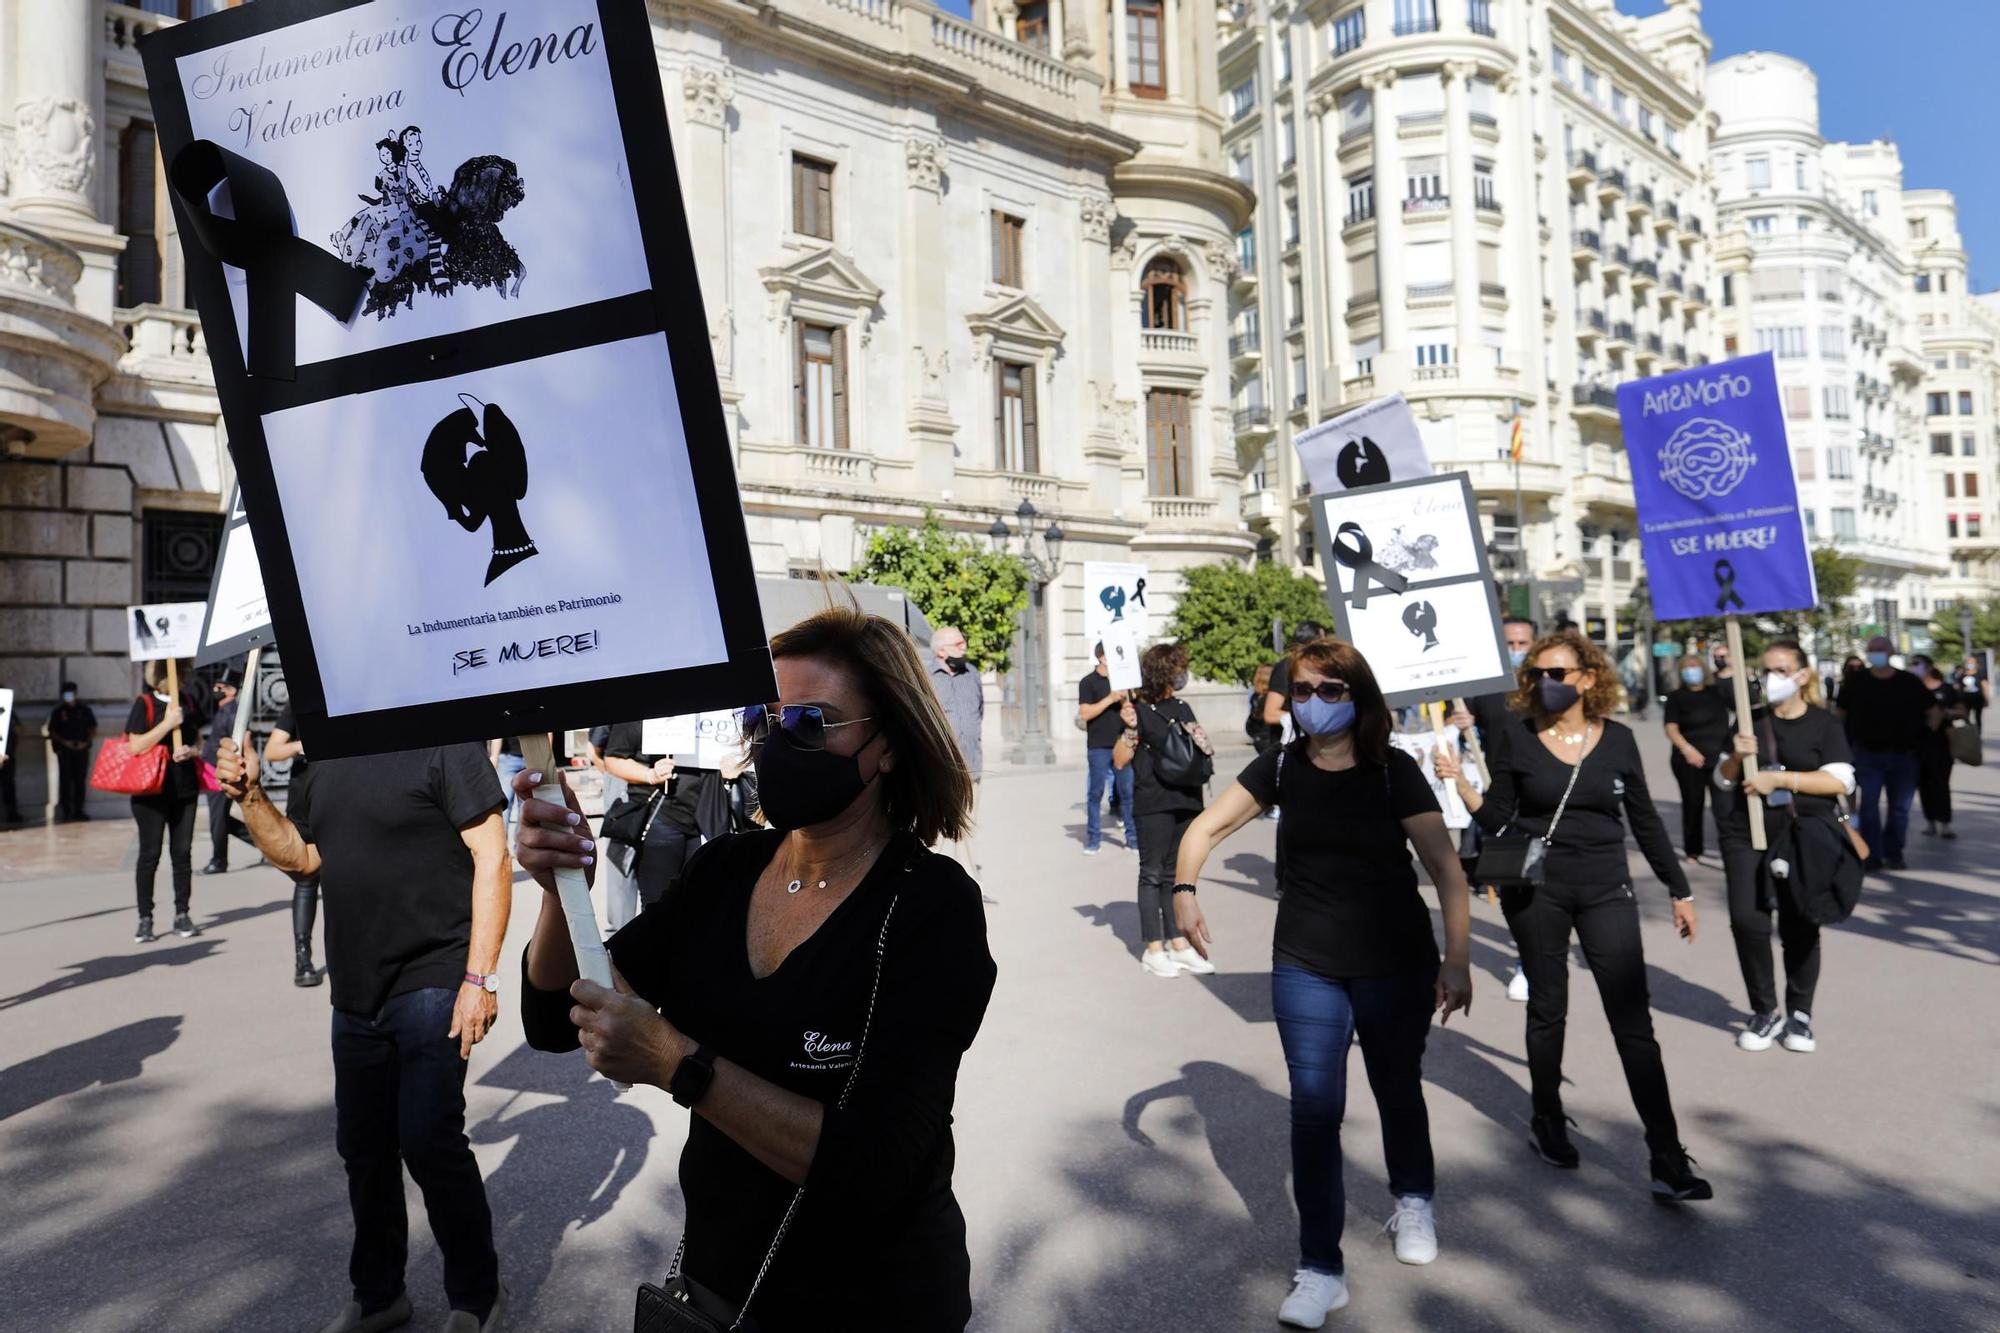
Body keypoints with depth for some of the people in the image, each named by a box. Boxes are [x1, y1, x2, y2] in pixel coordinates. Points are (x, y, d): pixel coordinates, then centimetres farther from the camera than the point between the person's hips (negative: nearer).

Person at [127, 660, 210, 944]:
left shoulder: (189, 701, 9)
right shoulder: (145, 704, -5)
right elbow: (134, 746, -13)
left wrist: (192, 751, -4)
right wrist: (168, 723, -18)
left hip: (185, 787, 4)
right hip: (152, 789, -4)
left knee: (183, 852, 6)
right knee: (150, 854, 0)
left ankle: (182, 915, 12)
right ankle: (145, 919, 8)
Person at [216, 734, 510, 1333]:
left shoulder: (443, 740, -14)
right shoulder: (321, 753, 10)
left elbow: (491, 855, -16)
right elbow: (299, 856, 17)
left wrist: (480, 977, -19)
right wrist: (249, 795, -1)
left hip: (433, 984, -7)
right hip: (355, 991, 7)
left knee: (428, 1141, -7)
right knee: (363, 1145, 16)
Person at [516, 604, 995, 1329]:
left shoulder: (934, 907, -22)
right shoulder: (723, 869, -6)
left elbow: (872, 1168, -29)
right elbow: (555, 1021, -4)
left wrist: (677, 1064, -34)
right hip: (717, 1271, 5)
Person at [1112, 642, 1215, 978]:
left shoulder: (1181, 708, 12)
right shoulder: (1138, 710, -8)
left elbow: (1200, 749, 25)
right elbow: (1120, 761, -12)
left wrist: (1203, 745, 4)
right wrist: (1129, 729, -25)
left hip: (1186, 801, 6)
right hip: (1153, 803, -6)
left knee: (1177, 874, 12)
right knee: (1153, 874, 1)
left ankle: (1178, 943, 18)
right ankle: (1154, 949, 7)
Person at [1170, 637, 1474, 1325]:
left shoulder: (1394, 772, -11)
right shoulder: (1281, 767, -3)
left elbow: (1446, 868, -11)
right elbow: (1205, 827, -2)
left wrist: (1457, 959, -17)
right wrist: (1184, 888, -19)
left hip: (1396, 964, -1)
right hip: (1305, 966, 1)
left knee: (1398, 1088, 18)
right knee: (1314, 1108, -1)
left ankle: (1413, 1202, 48)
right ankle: (1320, 1269, 12)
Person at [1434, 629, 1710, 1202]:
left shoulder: (1617, 740, 0)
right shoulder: (1518, 740, -4)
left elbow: (1645, 821, 8)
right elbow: (1496, 820, -1)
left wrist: (1679, 891, 10)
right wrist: (1459, 781, -18)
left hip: (1606, 891, 1)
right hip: (1535, 892, 0)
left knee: (1634, 1023, -3)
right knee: (1547, 1010, 13)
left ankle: (1668, 1163, 0)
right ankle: (1549, 1122, 33)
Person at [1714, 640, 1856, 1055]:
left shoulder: (1823, 724, 1)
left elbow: (1840, 781, -10)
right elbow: (1722, 780, 13)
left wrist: (1779, 778, -17)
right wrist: (1736, 758, -7)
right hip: (1747, 834, 2)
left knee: (1799, 925, 4)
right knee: (1747, 918, -8)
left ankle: (1799, 1013, 23)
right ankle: (1765, 1011, 8)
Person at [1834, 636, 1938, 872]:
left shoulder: (1909, 682, 1)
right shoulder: (1855, 682, -1)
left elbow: (1932, 711, 13)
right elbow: (1839, 714, 7)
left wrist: (1923, 738, 5)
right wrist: (1845, 742, 1)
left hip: (1904, 755, 2)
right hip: (1867, 754, -2)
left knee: (1900, 808, 9)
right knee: (1869, 805, -8)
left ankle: (1893, 854, 22)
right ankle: (1872, 856, -3)